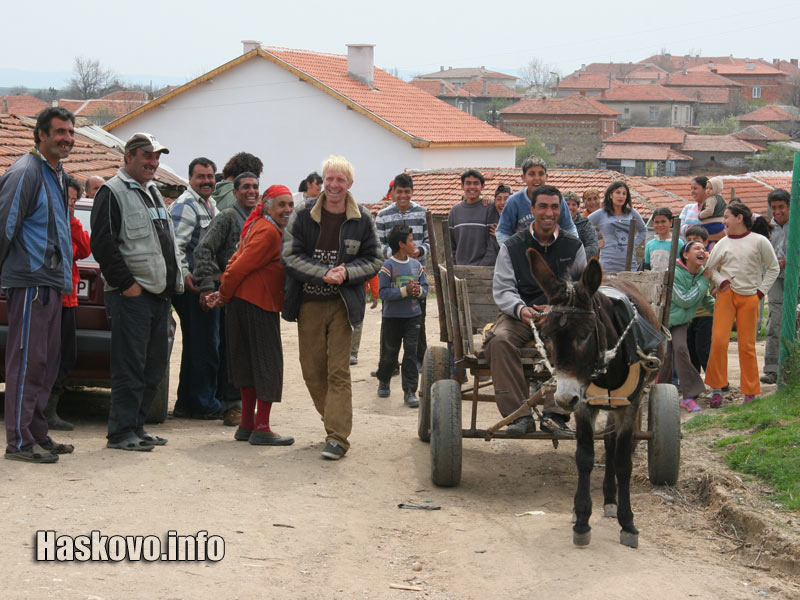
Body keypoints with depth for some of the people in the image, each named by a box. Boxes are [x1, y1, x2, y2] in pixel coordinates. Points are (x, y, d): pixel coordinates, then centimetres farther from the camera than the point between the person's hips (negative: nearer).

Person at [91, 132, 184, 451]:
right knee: (130, 367, -7)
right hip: (132, 294, -9)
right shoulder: (113, 192, -7)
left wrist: (176, 278, 17)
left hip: (160, 294, 9)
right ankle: (121, 432, -2)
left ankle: (136, 425, 19)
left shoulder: (153, 192, 21)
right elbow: (103, 245, -15)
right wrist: (126, 283, -17)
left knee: (154, 366, 11)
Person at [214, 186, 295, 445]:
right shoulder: (268, 232, -17)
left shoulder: (259, 227, 16)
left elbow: (238, 263, 17)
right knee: (268, 365, -5)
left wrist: (224, 292, 10)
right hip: (256, 306, -10)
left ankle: (247, 426, 21)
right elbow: (240, 267, -19)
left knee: (253, 365, 15)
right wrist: (224, 295, -6)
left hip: (248, 304, 10)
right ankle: (261, 429, -3)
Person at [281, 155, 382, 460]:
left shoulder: (362, 219, 0)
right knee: (312, 371, 7)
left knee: (339, 371, -6)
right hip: (309, 304, 2)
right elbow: (290, 256, -5)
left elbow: (374, 260, 4)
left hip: (343, 304, -2)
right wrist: (324, 274, -17)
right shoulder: (302, 216, -1)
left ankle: (338, 437, -4)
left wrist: (346, 273, -15)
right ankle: (335, 420, 27)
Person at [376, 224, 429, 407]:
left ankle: (410, 391, -2)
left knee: (411, 352, -3)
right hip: (392, 317, -3)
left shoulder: (416, 265, 4)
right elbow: (383, 292, -16)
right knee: (389, 353, 10)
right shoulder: (388, 266, -11)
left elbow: (425, 286, 9)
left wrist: (419, 291, -14)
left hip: (413, 316, 3)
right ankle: (383, 382, 35)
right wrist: (405, 291, -23)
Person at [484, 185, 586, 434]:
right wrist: (520, 309, -22)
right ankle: (519, 415, -30)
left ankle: (555, 414, -29)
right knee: (499, 340, -33)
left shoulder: (573, 246, 9)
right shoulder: (512, 247, 5)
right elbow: (502, 289, 0)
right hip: (519, 314, 0)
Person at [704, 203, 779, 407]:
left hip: (749, 298, -1)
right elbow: (710, 268, 13)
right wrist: (721, 282, -5)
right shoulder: (723, 244, 8)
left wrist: (761, 291, 2)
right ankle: (716, 388, -2)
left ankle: (750, 392, 11)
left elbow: (773, 268, 8)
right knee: (719, 340, -11)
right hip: (726, 295, 1)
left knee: (747, 346, 1)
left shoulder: (759, 242, 2)